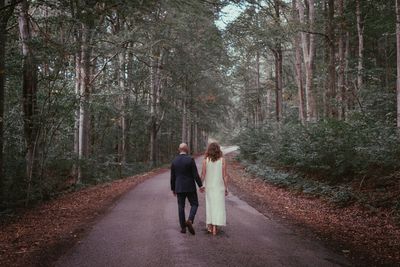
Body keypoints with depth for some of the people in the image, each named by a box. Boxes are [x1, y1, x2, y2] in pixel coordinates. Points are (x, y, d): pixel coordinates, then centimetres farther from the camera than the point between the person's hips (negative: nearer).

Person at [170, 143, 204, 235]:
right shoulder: (190, 159, -10)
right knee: (194, 205, 9)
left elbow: (172, 177, 5)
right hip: (190, 187, -3)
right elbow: (195, 174, -13)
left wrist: (173, 189, 14)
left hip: (179, 188, 3)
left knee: (181, 207, 9)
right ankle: (189, 221, -13)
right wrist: (200, 185, -5)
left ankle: (183, 227, 9)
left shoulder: (174, 161, 1)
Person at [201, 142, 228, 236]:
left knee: (210, 205, 15)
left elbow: (203, 174, -7)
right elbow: (225, 175, -8)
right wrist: (226, 188, -2)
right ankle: (215, 228, -4)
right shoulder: (222, 160, -7)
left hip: (209, 186, 1)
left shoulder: (205, 160, -5)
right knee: (218, 206, 3)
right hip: (219, 186, -1)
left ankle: (210, 226, 19)